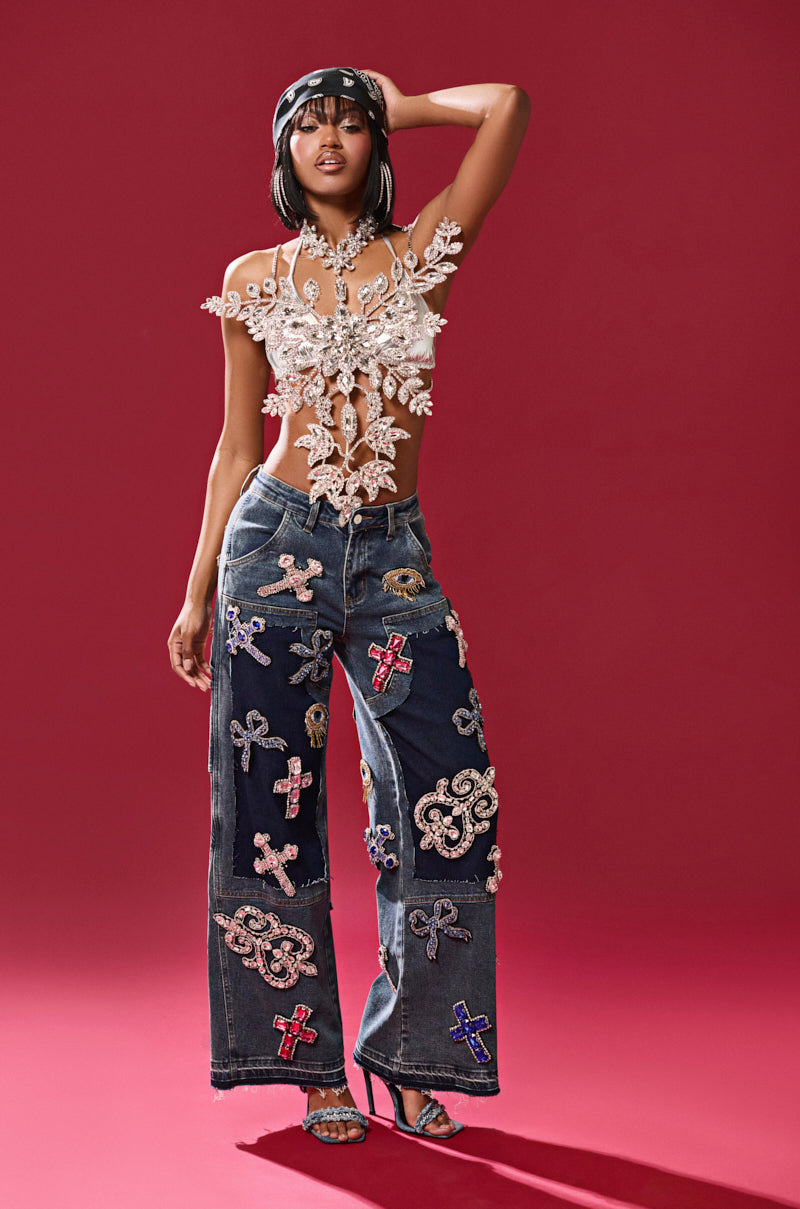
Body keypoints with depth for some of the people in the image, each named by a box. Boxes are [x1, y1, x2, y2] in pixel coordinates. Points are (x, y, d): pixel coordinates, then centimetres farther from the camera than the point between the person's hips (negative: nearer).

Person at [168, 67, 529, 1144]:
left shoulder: (422, 255, 7)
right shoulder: (254, 278, 8)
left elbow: (507, 106, -4)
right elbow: (238, 444, 11)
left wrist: (399, 106, 12)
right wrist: (196, 594, 9)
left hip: (394, 553, 0)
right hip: (279, 541, 0)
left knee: (446, 801, -3)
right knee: (275, 805, 1)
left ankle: (409, 1053, 14)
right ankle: (316, 1067, 15)